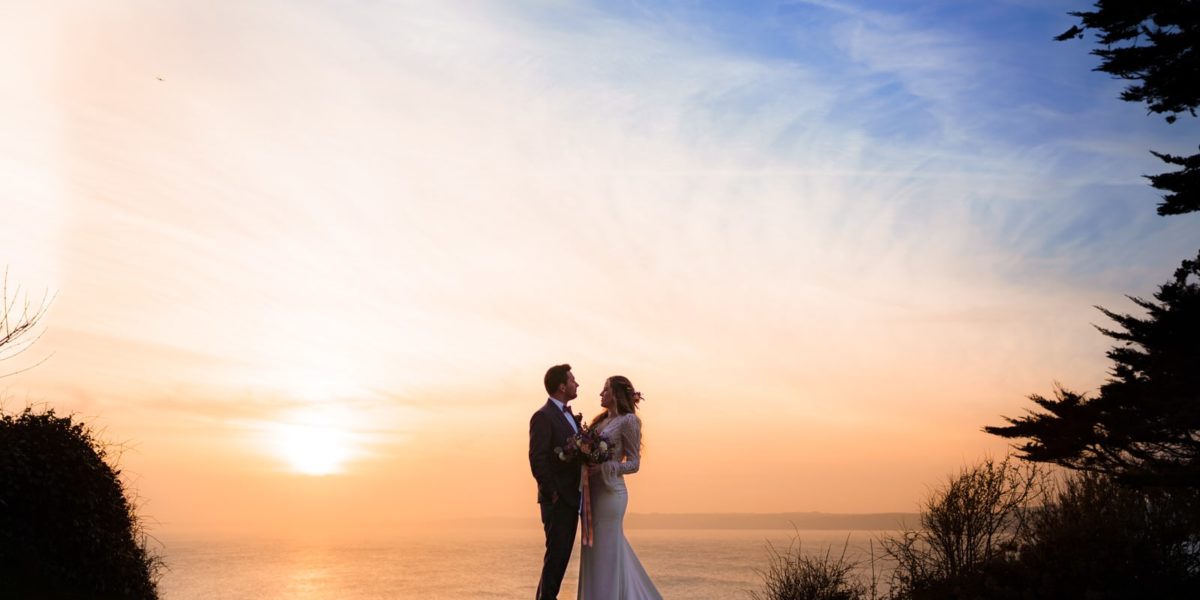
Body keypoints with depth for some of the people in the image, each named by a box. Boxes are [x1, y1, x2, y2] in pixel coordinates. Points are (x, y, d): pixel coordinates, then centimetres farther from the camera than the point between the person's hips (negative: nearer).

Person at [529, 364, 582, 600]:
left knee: (562, 554, 11)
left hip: (572, 498, 8)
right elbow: (537, 460, -17)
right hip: (557, 500, -8)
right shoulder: (543, 416, -12)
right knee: (556, 553, -5)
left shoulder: (570, 416, 16)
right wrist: (552, 493, -17)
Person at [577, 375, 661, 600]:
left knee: (606, 550, -3)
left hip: (610, 492, -8)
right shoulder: (601, 421, 15)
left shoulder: (628, 421, -6)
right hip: (593, 491, 8)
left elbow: (633, 463, -9)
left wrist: (602, 468, -20)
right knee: (594, 551, 12)